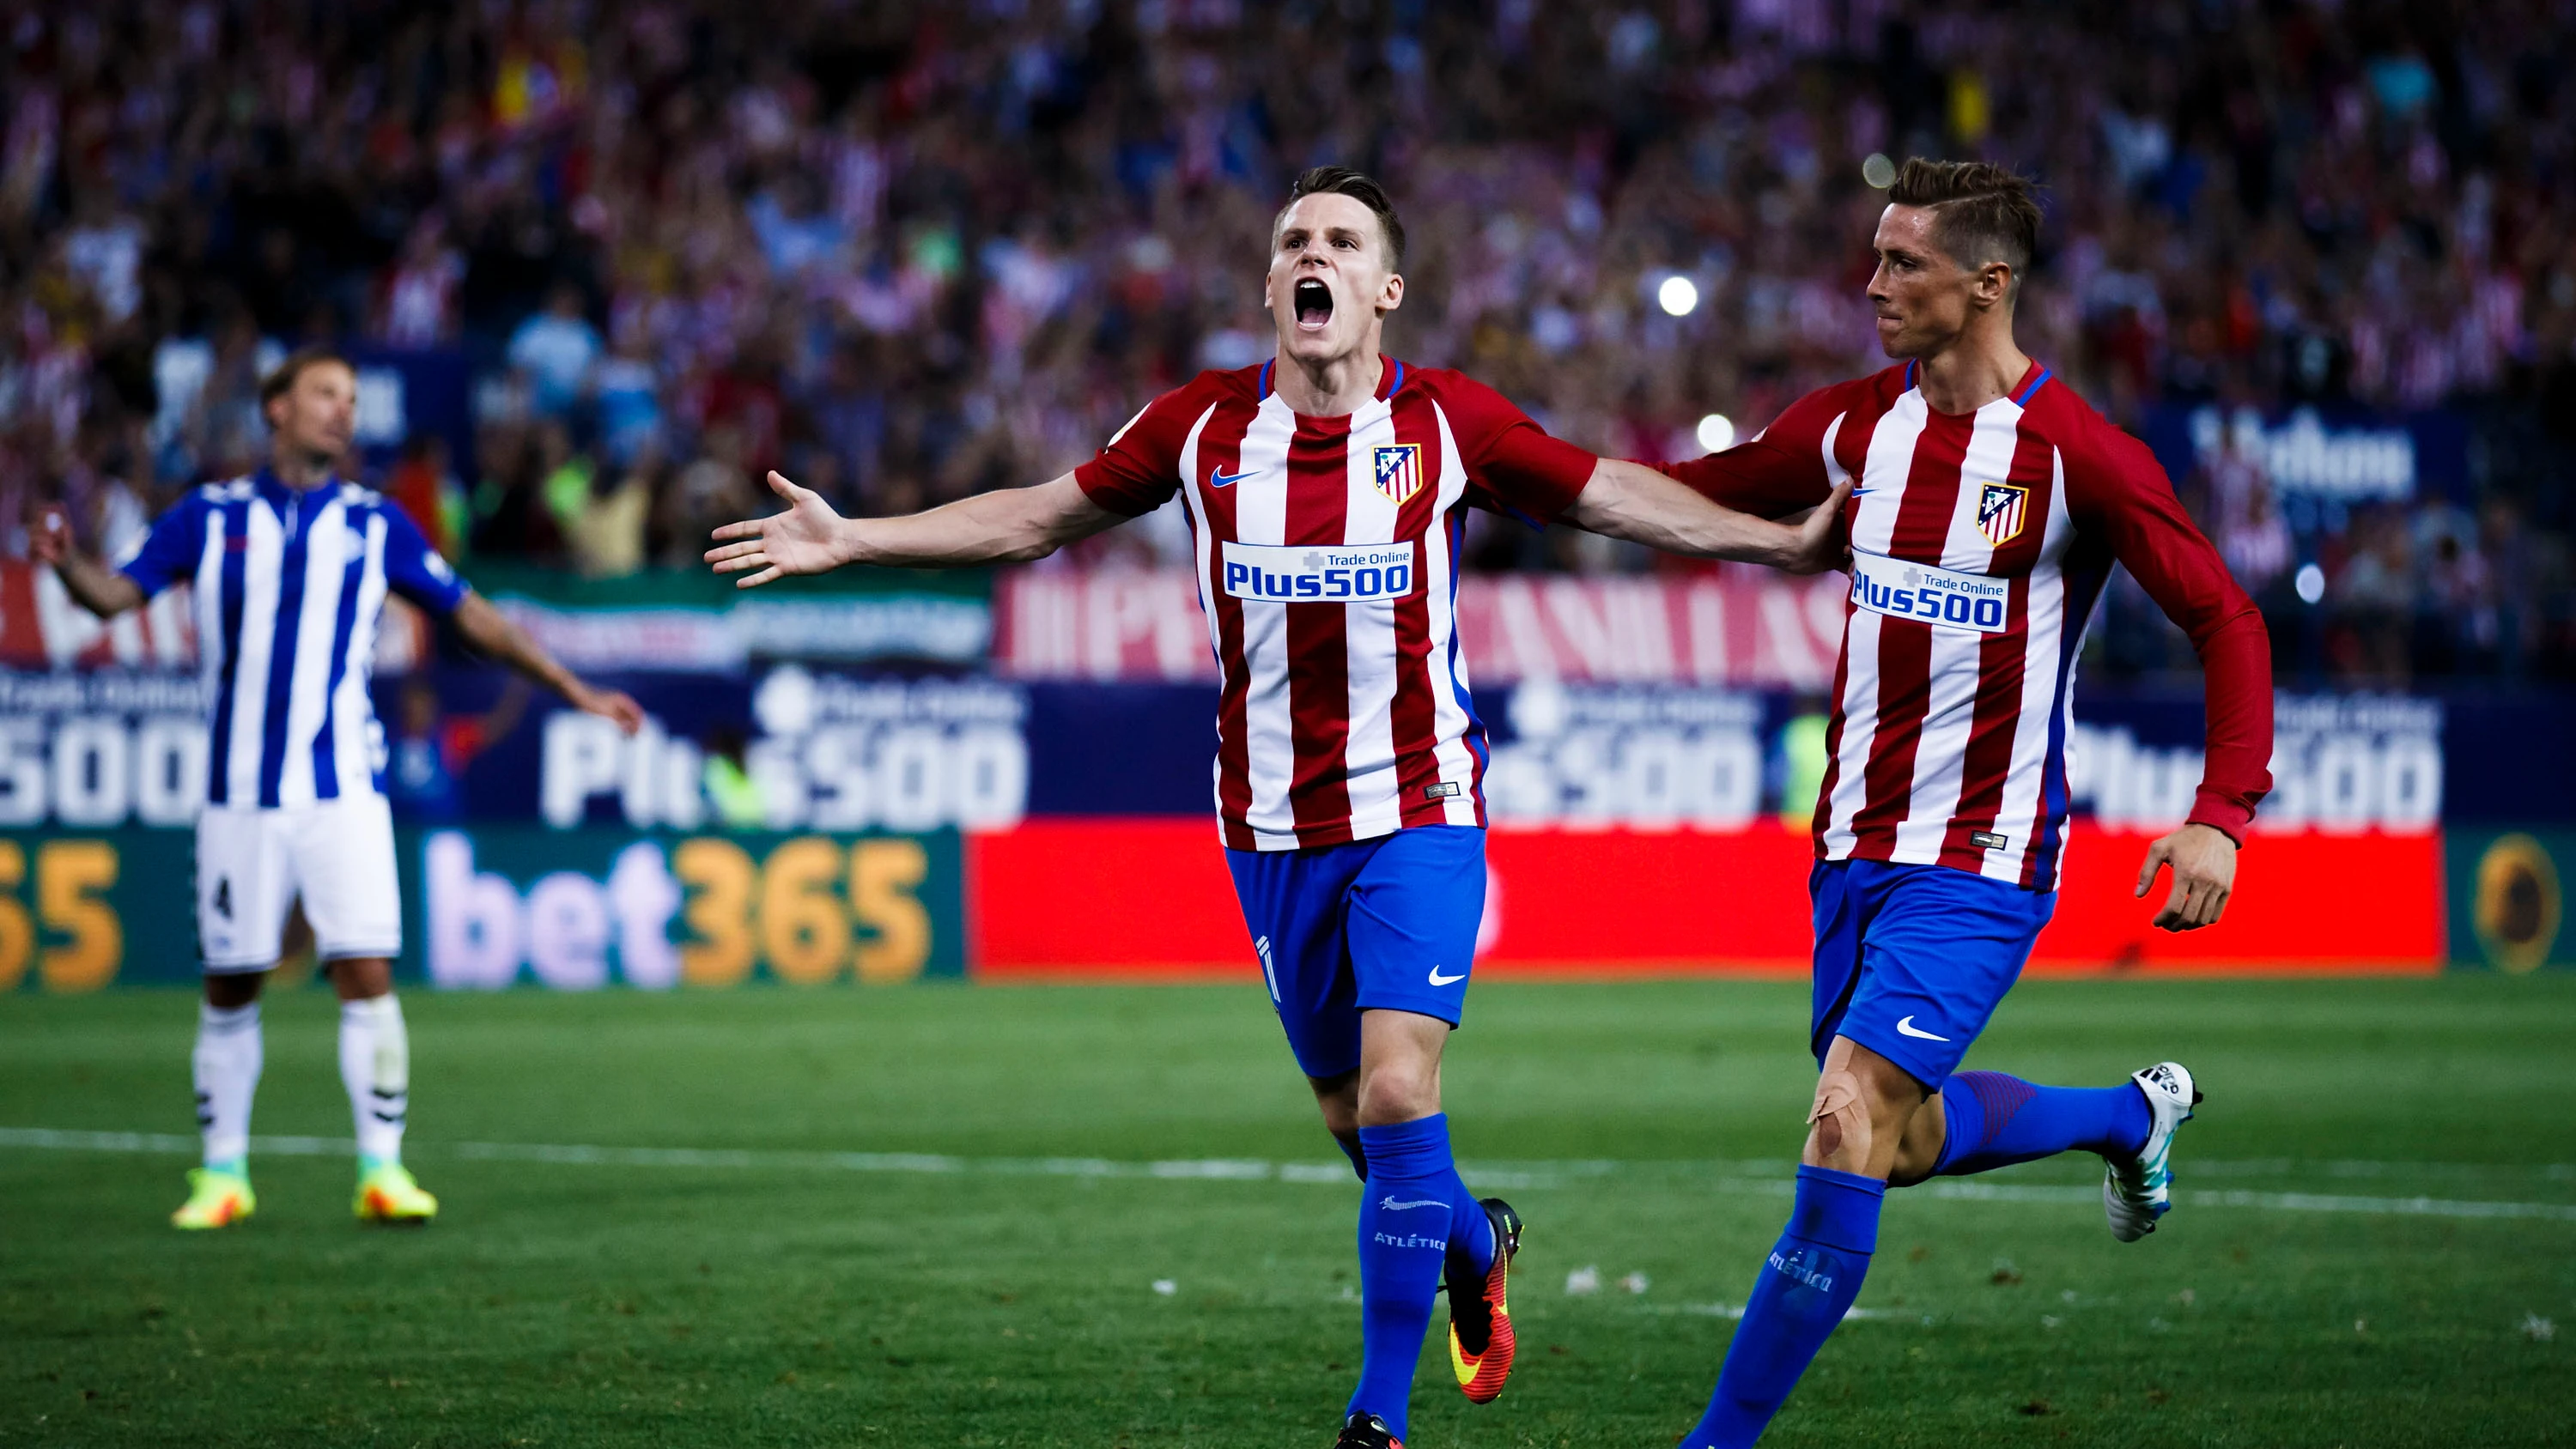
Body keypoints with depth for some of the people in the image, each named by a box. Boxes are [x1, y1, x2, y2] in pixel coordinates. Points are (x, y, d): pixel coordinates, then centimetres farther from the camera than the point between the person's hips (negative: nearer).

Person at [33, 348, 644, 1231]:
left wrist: (574, 690, 9)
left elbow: (472, 617, 11)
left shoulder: (373, 523, 7)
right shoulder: (210, 517, 6)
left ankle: (382, 1167, -4)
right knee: (229, 987, 5)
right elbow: (115, 594, 0)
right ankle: (223, 1173, 17)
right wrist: (66, 563, -22)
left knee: (367, 974, -10)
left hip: (342, 792, 0)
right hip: (239, 794, 0)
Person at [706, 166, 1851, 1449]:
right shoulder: (1203, 425, -1)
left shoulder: (1448, 423, -6)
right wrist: (850, 539, 6)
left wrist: (1793, 541, -6)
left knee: (1397, 1094, -16)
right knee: (1352, 1115, 11)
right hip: (1273, 826, 3)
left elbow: (1622, 499, 1)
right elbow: (1039, 519, 10)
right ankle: (1472, 1242, 44)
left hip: (1418, 812, -3)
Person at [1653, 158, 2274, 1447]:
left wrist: (2221, 813, -22)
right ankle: (2134, 1113, 46)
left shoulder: (2078, 455, -14)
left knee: (1847, 1132, -16)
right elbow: (1705, 494, 17)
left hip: (1979, 864, -7)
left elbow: (2226, 621, -11)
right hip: (1855, 847, 7)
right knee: (1901, 1138, 19)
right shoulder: (1858, 420, 4)